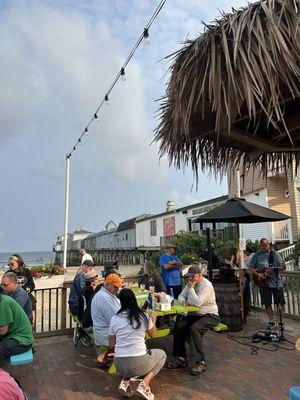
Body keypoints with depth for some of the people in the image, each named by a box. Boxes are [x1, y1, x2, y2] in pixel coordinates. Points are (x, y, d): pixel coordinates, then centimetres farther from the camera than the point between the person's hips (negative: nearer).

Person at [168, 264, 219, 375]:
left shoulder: (206, 285, -19)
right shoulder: (190, 284, 8)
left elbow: (197, 303, -28)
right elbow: (181, 296, 15)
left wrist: (191, 288, -21)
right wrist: (183, 301, -8)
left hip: (210, 316, -8)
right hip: (194, 315, 8)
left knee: (194, 328, -33)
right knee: (178, 326, -13)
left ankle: (200, 362, -20)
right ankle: (180, 358, -1)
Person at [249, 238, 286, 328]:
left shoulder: (275, 254, 1)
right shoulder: (257, 256, 1)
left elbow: (281, 267, -3)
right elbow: (250, 267, 4)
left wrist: (282, 267, -27)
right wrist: (258, 274, -12)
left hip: (276, 282, 0)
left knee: (280, 303, 2)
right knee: (267, 303, 7)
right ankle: (271, 321, 22)